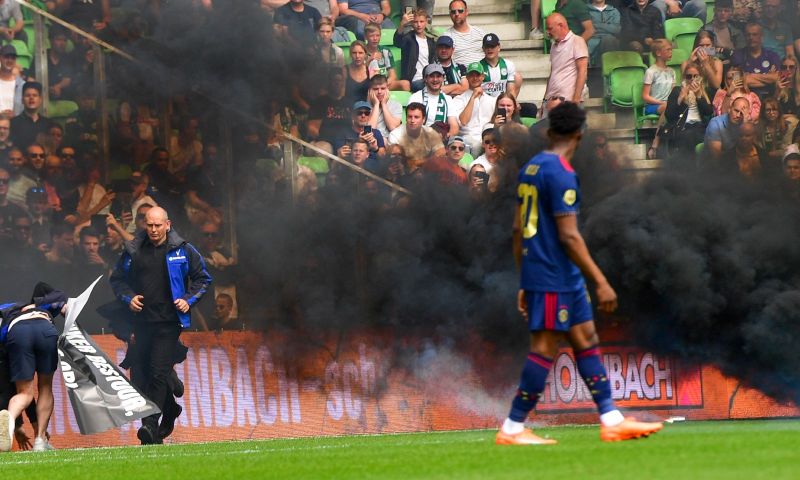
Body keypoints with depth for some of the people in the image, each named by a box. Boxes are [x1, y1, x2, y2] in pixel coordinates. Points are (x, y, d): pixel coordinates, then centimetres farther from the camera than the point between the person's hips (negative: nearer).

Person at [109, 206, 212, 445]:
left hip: (168, 321, -4)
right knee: (144, 374, 7)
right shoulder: (133, 251, 7)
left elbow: (203, 278, 10)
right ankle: (152, 433, 14)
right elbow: (117, 279, 18)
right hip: (141, 321, 4)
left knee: (159, 374, -15)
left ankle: (151, 426, -21)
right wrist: (128, 298, 0)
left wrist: (189, 300, -4)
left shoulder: (182, 250, 1)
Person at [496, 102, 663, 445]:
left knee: (587, 341, 11)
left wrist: (525, 283, 21)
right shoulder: (561, 174, -16)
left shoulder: (530, 169, 12)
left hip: (537, 275, 10)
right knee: (545, 349, -5)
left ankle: (611, 420, 12)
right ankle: (512, 429, -2)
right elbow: (569, 236, -20)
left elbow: (518, 229, 16)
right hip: (555, 278, -10)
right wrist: (601, 282, -16)